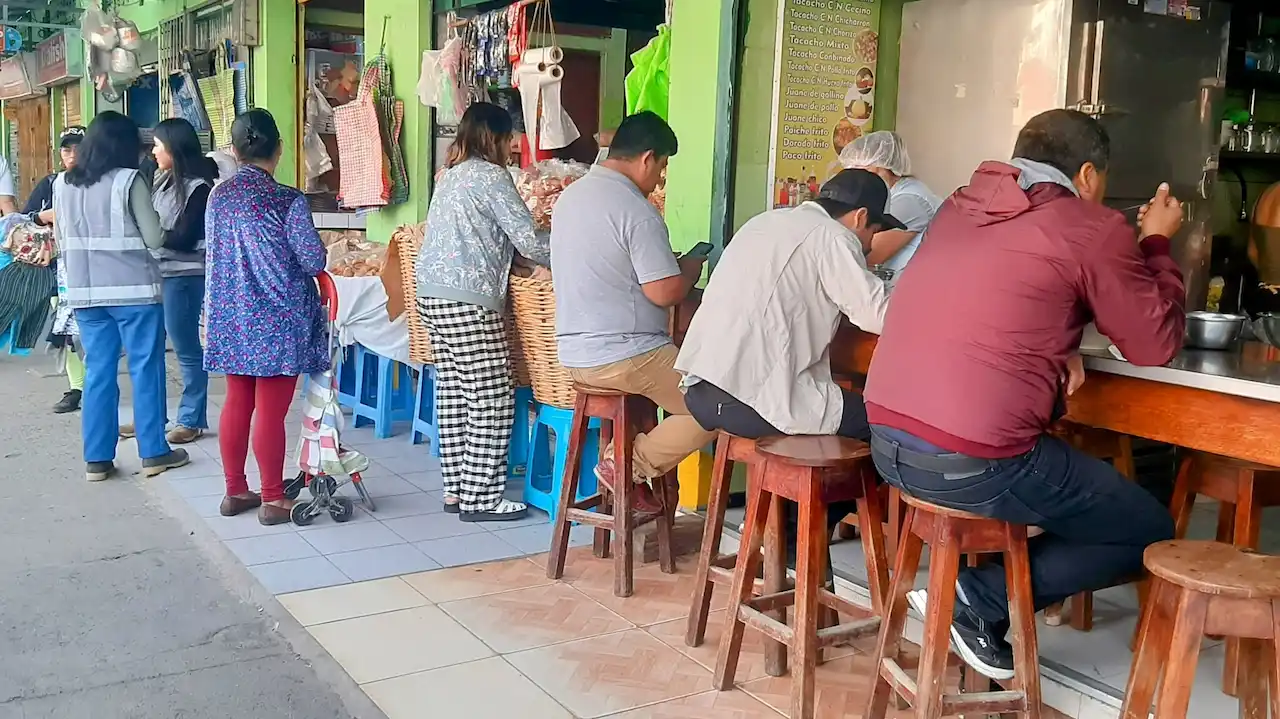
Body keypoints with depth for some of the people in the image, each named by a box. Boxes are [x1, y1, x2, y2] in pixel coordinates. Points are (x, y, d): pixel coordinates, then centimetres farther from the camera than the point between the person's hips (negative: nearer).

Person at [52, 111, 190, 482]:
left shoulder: (63, 183, 6)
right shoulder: (129, 181, -10)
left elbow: (60, 238, 14)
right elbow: (154, 238, -7)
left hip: (85, 291, 5)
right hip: (134, 289, -5)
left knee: (98, 371, 9)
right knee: (146, 368, 4)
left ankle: (97, 459, 11)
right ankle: (153, 452, 9)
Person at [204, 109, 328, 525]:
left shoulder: (218, 197, 3)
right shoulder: (288, 201, -15)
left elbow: (212, 253, 13)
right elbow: (314, 261, -12)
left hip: (230, 316, 6)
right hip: (278, 319, -6)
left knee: (236, 404, 15)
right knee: (270, 411, 0)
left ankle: (235, 491, 25)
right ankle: (273, 500, 9)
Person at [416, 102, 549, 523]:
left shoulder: (451, 174, 20)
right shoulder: (490, 176, -7)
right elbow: (528, 239, -11)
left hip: (431, 295, 10)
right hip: (466, 300, -10)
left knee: (453, 393, 12)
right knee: (493, 399, -5)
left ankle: (456, 490, 16)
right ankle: (480, 499, -2)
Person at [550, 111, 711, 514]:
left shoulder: (570, 196, 11)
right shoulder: (637, 211, -17)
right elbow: (664, 293, -20)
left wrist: (669, 266, 20)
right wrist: (690, 270, 1)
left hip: (575, 353, 9)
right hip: (624, 356, -9)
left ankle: (629, 463, 17)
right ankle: (631, 467, -4)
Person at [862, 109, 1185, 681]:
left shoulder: (961, 207, 15)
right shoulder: (1092, 229, -4)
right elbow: (1156, 345, 6)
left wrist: (1058, 347, 14)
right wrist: (1156, 243, 19)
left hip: (887, 442, 8)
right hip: (974, 462, -8)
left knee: (1082, 478, 32)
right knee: (1149, 532, 13)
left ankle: (977, 599, 17)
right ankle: (978, 598, 3)